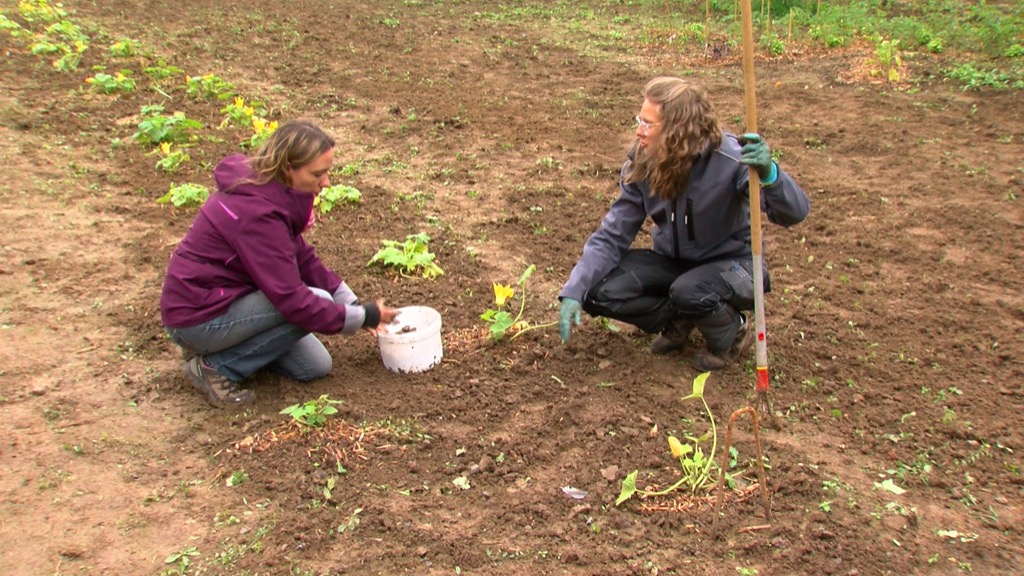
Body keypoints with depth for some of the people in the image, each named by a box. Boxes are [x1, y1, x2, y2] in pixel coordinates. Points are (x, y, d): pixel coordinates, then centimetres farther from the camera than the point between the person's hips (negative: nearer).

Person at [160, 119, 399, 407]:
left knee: (316, 367, 6)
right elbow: (292, 300, -30)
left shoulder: (264, 185, -1)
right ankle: (216, 367, -10)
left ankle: (214, 346, 14)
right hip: (196, 317, -9)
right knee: (317, 302, -22)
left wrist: (353, 304, -1)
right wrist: (362, 317, -19)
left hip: (223, 295, 9)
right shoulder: (257, 213, -30)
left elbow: (302, 256, 7)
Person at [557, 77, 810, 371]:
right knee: (598, 292, -17)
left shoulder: (729, 159, -27)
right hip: (673, 261, 5)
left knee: (690, 292, -37)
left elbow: (795, 212, -33)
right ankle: (679, 320, 9)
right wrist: (573, 292, -20)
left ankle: (733, 334, -2)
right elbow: (611, 236, -9)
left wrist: (768, 174, -55)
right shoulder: (641, 166, -12)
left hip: (731, 263, -4)